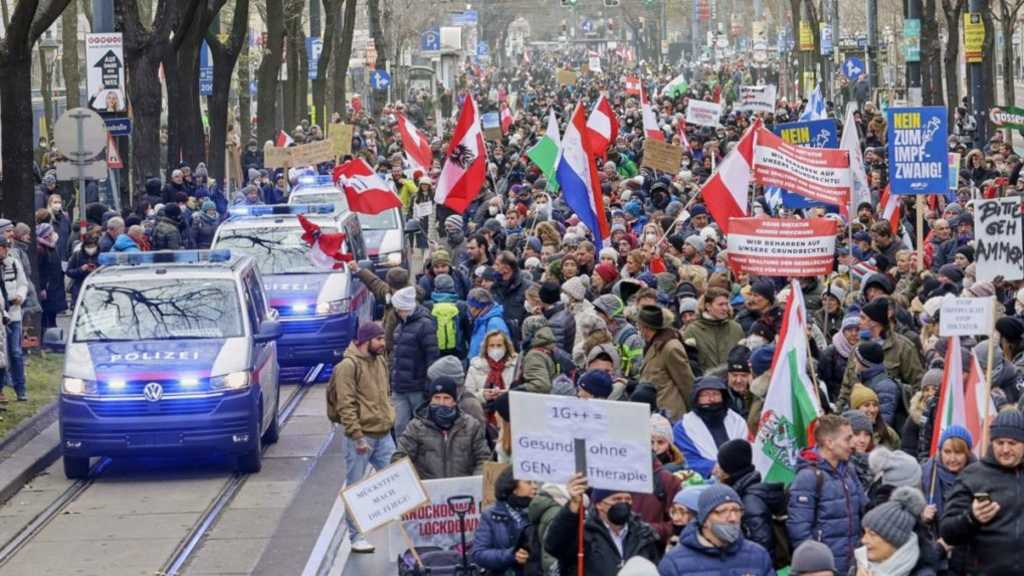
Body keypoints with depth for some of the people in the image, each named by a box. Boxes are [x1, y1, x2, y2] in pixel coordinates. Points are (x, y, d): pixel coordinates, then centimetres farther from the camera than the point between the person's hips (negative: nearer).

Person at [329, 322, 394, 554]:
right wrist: (357, 437, -20)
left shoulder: (380, 360, 11)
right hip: (362, 437, -7)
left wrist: (389, 417, 15)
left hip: (383, 434, 7)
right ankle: (356, 536, 10)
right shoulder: (349, 366, -14)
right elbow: (345, 405, -17)